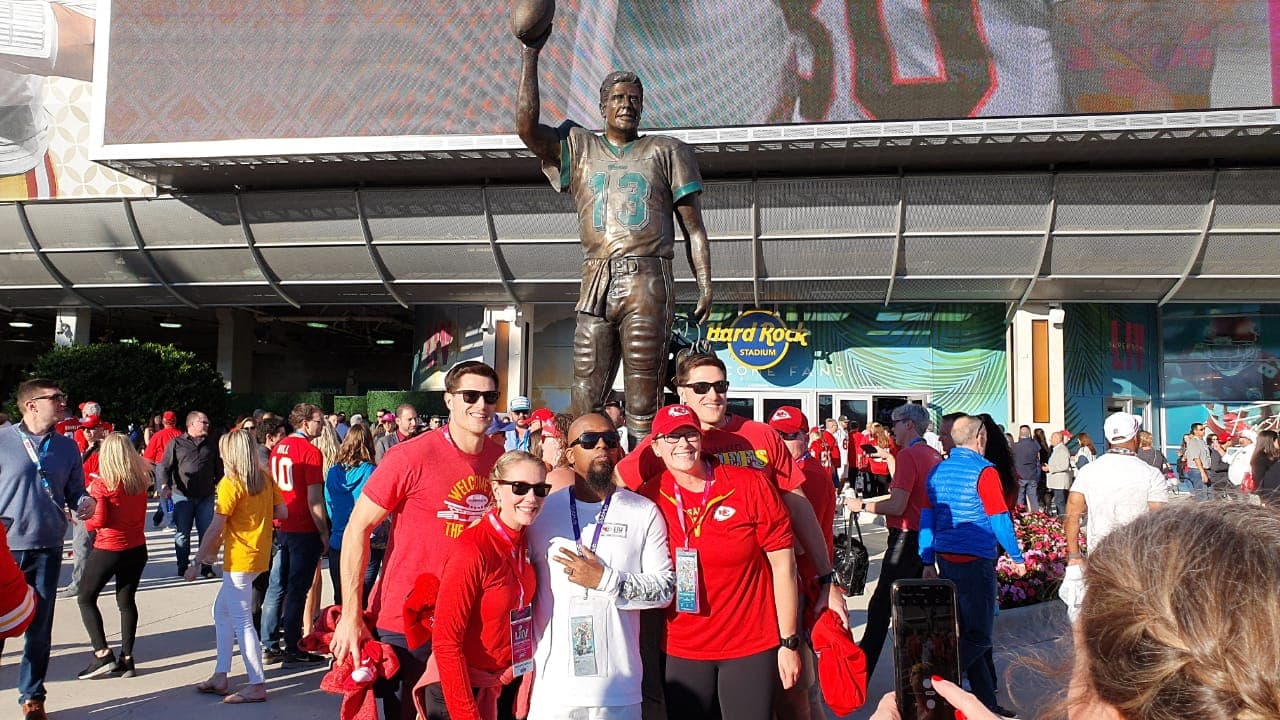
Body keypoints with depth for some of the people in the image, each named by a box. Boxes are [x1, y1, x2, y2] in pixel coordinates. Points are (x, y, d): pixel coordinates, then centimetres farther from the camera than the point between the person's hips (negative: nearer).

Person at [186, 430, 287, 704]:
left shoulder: (230, 483, -15)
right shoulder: (265, 478, 5)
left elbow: (215, 528, -15)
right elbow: (282, 511, 6)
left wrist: (197, 561, -8)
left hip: (240, 559, -8)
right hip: (260, 554, 8)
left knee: (241, 620, -2)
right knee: (222, 609, 20)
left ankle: (257, 685, 1)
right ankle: (220, 676, 24)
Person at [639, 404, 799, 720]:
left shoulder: (751, 486, -9)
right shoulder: (649, 499, -3)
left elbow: (782, 564, -5)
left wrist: (789, 643, -6)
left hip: (753, 648, -1)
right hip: (681, 652, 2)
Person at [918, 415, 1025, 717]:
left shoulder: (937, 471, 8)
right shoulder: (983, 471, -11)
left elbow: (926, 519, 9)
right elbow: (999, 520, -10)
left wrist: (928, 562, 14)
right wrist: (1017, 558, 2)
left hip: (945, 559, 7)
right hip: (976, 561, -7)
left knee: (968, 630, 13)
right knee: (978, 636, -1)